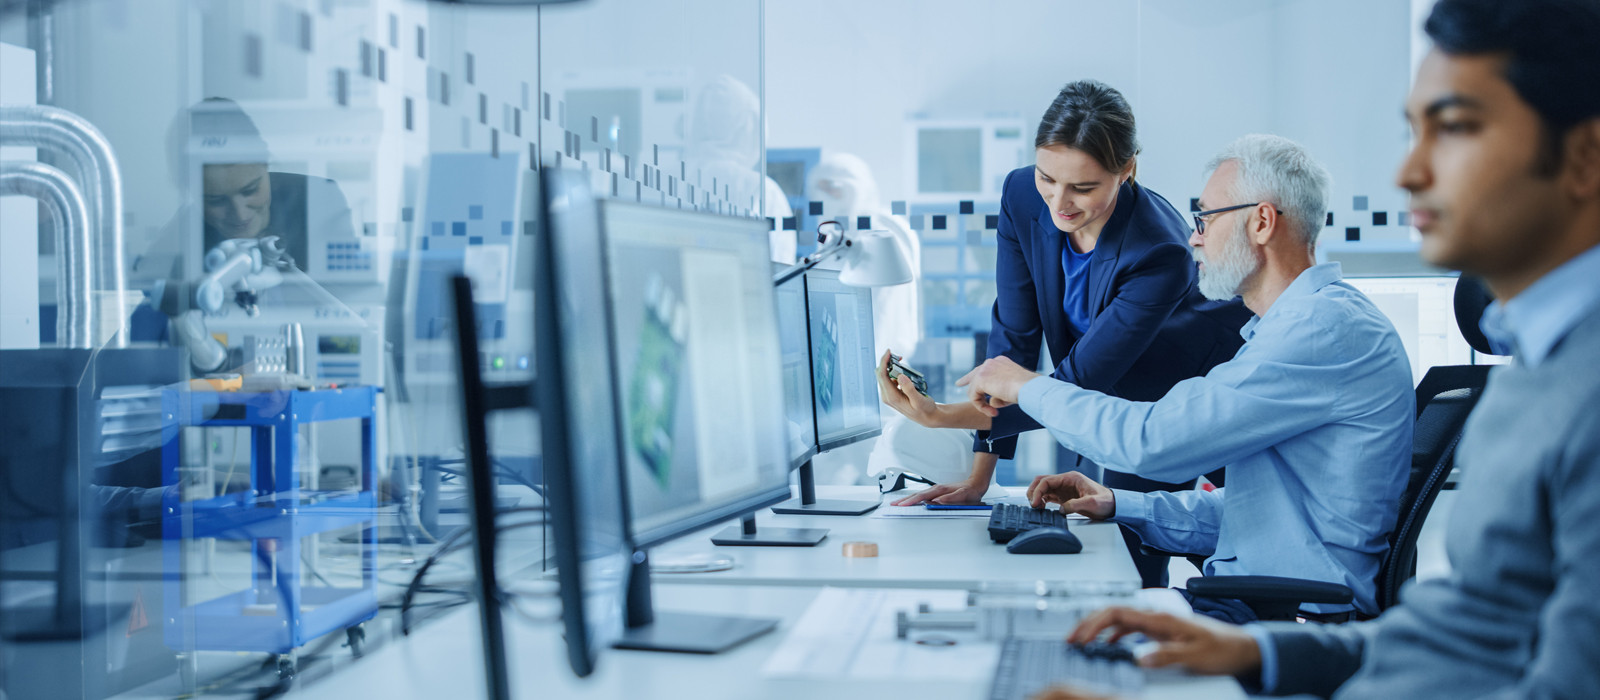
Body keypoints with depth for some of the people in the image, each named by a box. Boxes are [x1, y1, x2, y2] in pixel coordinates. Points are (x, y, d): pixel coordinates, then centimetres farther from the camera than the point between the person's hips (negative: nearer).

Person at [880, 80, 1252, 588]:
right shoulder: (1023, 197, -21)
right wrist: (978, 478, -18)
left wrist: (939, 416, -45)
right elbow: (1014, 337, -15)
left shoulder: (1161, 253, -38)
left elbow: (1079, 384, -36)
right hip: (1125, 402, 4)